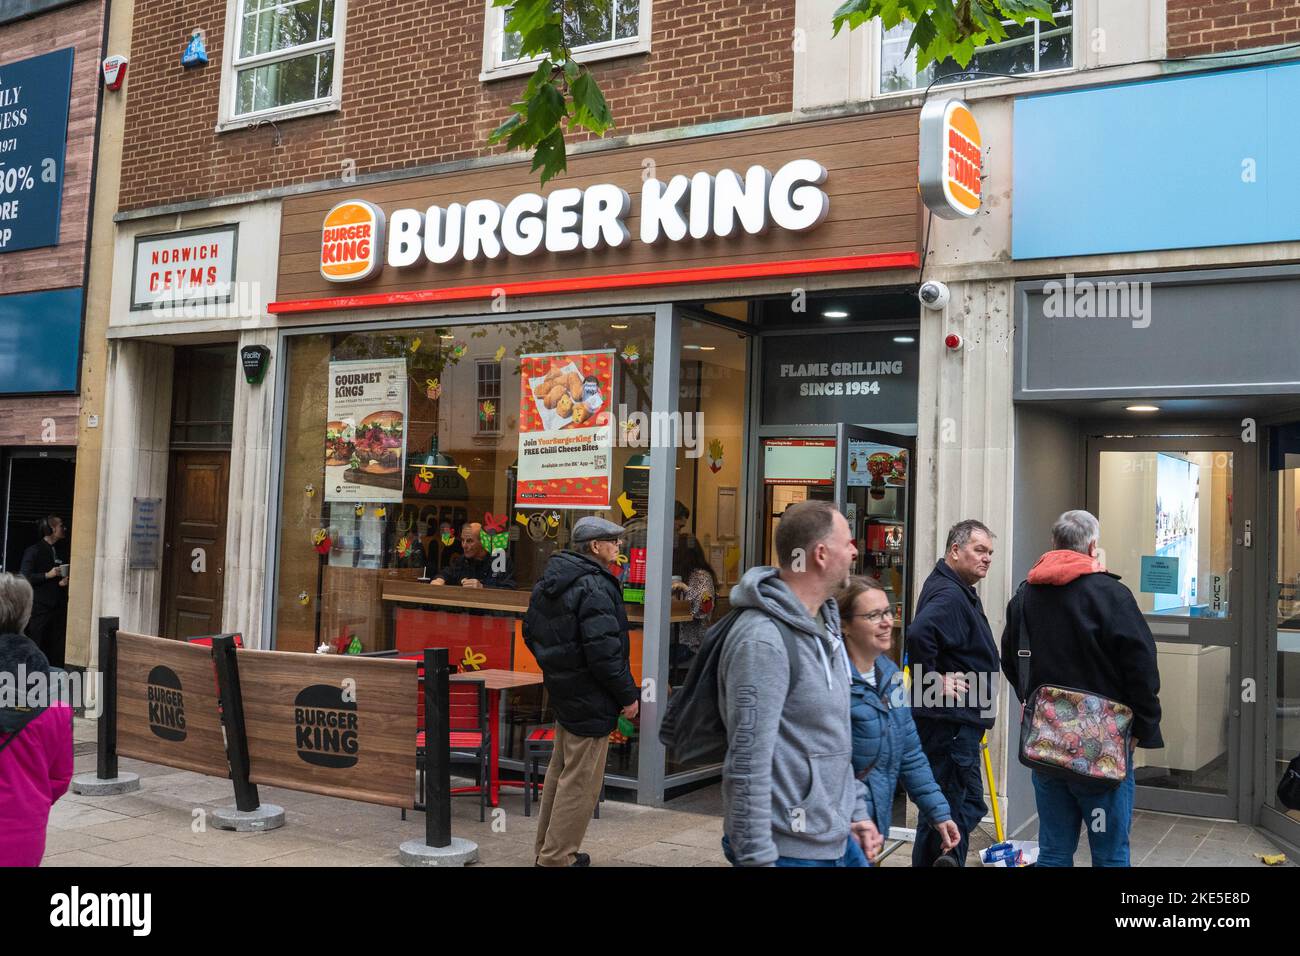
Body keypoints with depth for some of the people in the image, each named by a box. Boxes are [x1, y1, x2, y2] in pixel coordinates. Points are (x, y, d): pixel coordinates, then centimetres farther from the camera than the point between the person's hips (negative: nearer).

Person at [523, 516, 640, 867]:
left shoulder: (549, 582, 10)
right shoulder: (595, 587, -20)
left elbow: (531, 632, 18)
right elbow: (603, 650, -25)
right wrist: (628, 695, -16)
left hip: (563, 691, 10)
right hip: (591, 700, -10)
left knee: (560, 771, 21)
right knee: (580, 781, 0)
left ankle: (547, 847, 32)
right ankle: (557, 857, 8)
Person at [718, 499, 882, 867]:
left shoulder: (825, 621, 10)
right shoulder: (763, 640, -22)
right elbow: (748, 764, -23)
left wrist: (856, 812, 17)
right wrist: (757, 858, -22)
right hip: (789, 849, -9)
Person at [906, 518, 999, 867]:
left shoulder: (959, 590, 16)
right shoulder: (949, 595, -18)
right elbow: (919, 633, -36)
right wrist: (935, 680, -25)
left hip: (958, 720, 11)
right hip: (951, 720, -11)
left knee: (966, 805, 19)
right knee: (963, 808, -7)